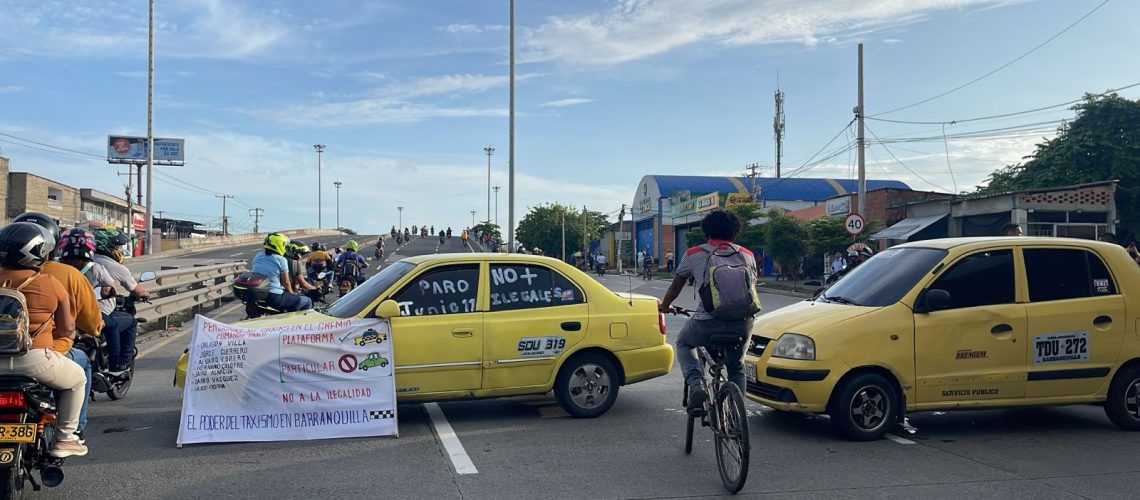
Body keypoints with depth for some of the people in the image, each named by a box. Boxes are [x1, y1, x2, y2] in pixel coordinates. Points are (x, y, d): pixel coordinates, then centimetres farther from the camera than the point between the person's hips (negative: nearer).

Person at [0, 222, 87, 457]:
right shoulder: (51, 284, -7)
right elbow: (67, 328, 1)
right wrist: (69, 333, 24)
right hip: (35, 358, -4)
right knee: (77, 379, 23)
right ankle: (64, 439, 19)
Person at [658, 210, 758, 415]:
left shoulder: (694, 254, 11)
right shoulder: (747, 255, 16)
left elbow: (676, 285, 22)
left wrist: (664, 306, 41)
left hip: (707, 321, -2)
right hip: (742, 323, 3)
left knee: (684, 344, 29)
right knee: (737, 368, 28)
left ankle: (696, 386, 5)